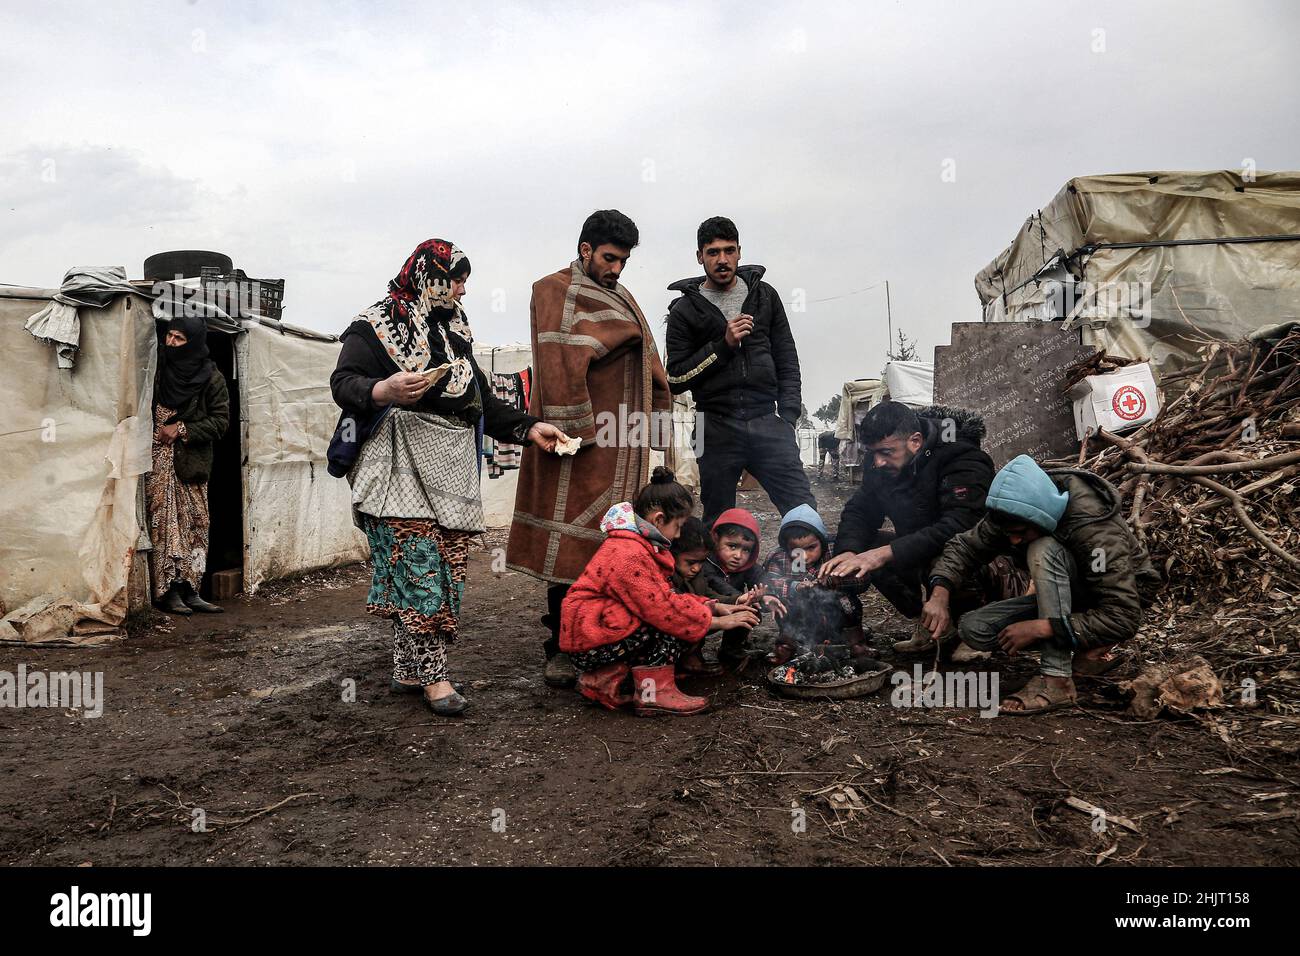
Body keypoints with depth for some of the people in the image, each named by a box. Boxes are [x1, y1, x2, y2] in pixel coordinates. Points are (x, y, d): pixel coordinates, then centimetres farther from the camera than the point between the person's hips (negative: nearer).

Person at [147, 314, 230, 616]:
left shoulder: (211, 378, -1)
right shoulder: (158, 369, 2)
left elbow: (220, 420, -2)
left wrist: (181, 429, -11)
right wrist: (157, 432, -7)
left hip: (192, 462, 1)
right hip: (159, 461, -1)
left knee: (194, 525, 3)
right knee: (164, 522, -5)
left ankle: (190, 591, 9)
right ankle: (168, 592, -2)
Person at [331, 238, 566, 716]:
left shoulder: (453, 331, 24)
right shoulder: (375, 326, 1)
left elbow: (482, 399, 24)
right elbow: (343, 383, -10)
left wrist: (527, 428, 12)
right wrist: (383, 391, -31)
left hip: (452, 469, 7)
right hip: (403, 465, -7)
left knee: (447, 566, 2)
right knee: (419, 564, -13)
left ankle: (408, 671, 11)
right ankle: (433, 673, -4)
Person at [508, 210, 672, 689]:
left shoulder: (620, 298, 24)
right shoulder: (553, 291, -1)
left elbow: (645, 361, 24)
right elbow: (558, 363, -12)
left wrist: (658, 416, 14)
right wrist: (571, 429, -20)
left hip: (622, 442, 8)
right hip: (583, 437, -7)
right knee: (572, 542, -7)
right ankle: (561, 650, 0)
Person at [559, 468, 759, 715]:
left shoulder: (638, 545, 13)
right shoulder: (630, 556, -22)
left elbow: (665, 597, 15)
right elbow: (663, 607, -23)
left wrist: (715, 607, 5)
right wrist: (718, 622, -13)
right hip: (588, 645, -11)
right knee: (672, 622, -16)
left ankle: (604, 678, 4)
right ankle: (654, 693, -10)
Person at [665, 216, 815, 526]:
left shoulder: (764, 295, 13)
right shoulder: (685, 310, 5)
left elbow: (787, 361, 14)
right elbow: (676, 379, 0)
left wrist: (787, 416, 2)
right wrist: (724, 345, -9)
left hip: (768, 422, 1)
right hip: (718, 428, -1)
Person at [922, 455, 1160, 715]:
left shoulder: (1094, 528, -34)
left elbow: (1124, 618, -36)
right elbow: (964, 547, -10)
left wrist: (1040, 628, -39)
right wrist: (940, 594, -30)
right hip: (1061, 598, 6)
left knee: (1044, 550, -34)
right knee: (973, 628, -14)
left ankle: (1056, 679, -31)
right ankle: (1081, 646, -3)